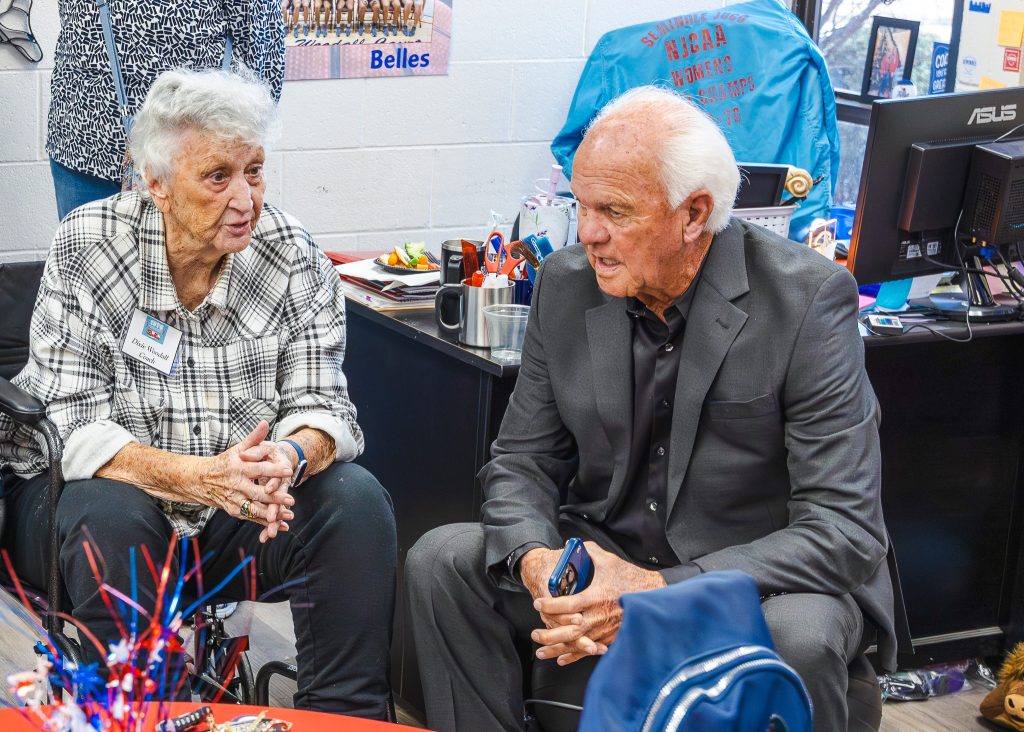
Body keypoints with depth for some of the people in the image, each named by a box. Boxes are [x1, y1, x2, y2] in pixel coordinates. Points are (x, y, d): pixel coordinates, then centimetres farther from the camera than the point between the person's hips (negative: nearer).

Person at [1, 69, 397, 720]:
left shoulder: (294, 257, -6)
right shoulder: (86, 250, -13)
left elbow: (319, 403, -9)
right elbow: (73, 428, -18)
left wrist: (288, 458, -34)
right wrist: (197, 476, -35)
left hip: (241, 517, 3)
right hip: (99, 491, -2)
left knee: (356, 500, -21)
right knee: (108, 514, -34)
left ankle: (346, 715, -10)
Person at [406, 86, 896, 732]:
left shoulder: (807, 299, -18)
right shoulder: (566, 284, -2)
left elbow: (846, 532, -22)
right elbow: (522, 462, 6)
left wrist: (660, 592, -32)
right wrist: (536, 560, -19)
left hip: (762, 581, -4)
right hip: (605, 561, 5)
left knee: (796, 636, -36)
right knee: (442, 559, -14)